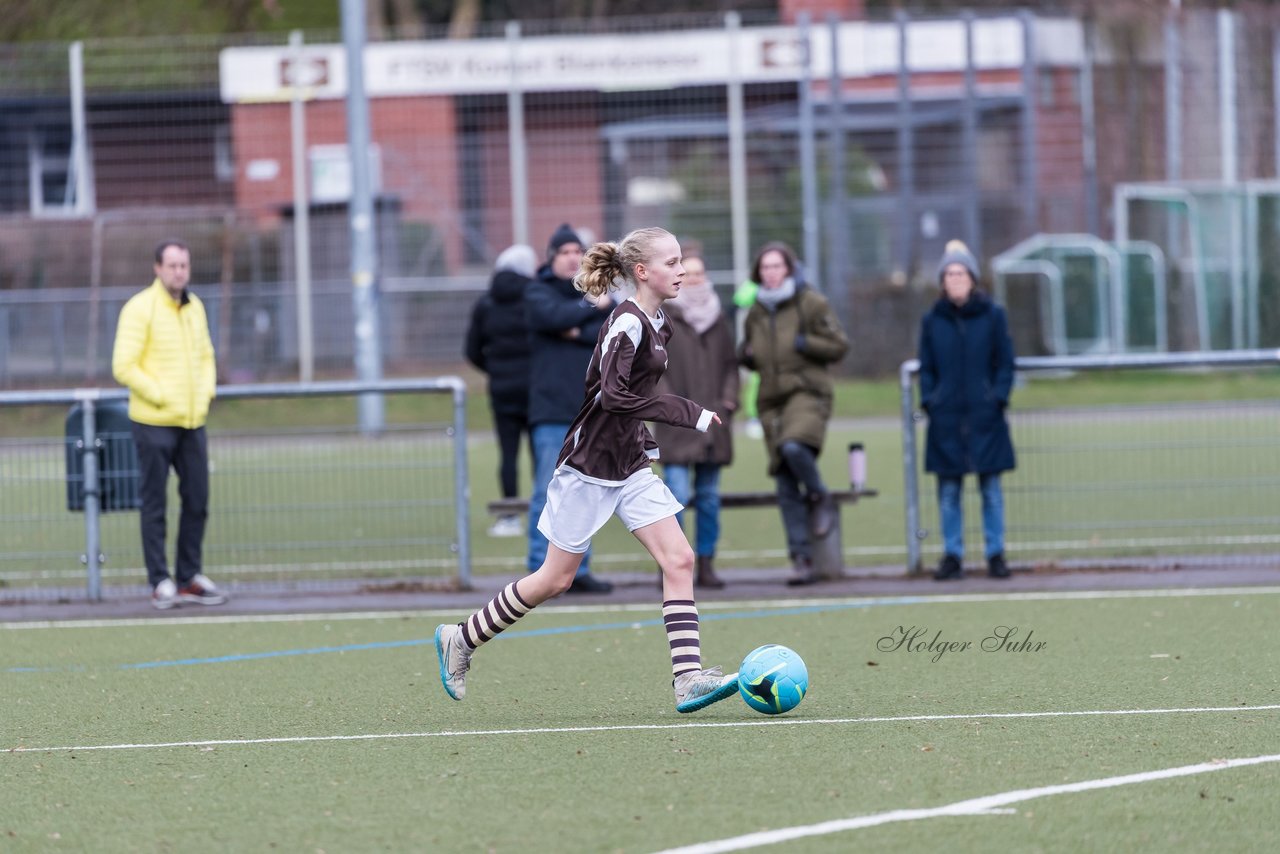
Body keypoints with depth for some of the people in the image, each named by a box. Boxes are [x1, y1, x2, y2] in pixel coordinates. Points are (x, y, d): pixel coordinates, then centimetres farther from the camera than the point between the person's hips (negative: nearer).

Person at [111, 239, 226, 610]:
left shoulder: (195, 307, 11)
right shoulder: (140, 309, -9)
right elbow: (124, 366, -14)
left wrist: (204, 394, 6)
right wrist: (161, 397, -15)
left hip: (193, 422, 6)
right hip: (154, 423, -6)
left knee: (197, 499, 7)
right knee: (154, 504, -1)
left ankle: (189, 577, 17)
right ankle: (160, 583, 4)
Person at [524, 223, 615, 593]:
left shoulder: (595, 292, 15)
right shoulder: (538, 292, 3)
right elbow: (553, 316, -18)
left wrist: (580, 333, -11)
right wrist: (592, 307, -7)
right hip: (551, 411, -5)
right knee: (549, 492, -8)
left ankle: (579, 570, 13)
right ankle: (540, 570, -5)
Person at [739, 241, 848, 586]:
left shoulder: (811, 303, -1)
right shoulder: (756, 312, 15)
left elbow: (838, 345, -1)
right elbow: (750, 352, 28)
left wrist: (804, 344, -14)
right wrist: (745, 355, 5)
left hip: (807, 393, -5)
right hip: (772, 401, 5)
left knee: (794, 447, -34)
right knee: (786, 486, 0)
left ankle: (819, 497, -2)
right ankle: (802, 560, 2)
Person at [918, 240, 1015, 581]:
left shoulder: (992, 316, 2)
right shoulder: (933, 320, 6)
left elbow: (1006, 363, 4)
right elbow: (926, 369, 10)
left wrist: (998, 397, -8)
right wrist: (929, 400, -4)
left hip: (984, 416, -1)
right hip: (946, 418, 1)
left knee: (991, 489, 2)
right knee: (948, 491, 3)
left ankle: (996, 554, 8)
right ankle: (952, 556, 10)